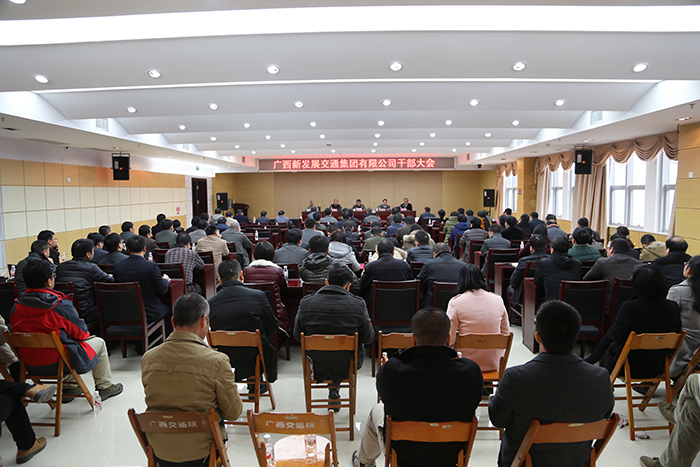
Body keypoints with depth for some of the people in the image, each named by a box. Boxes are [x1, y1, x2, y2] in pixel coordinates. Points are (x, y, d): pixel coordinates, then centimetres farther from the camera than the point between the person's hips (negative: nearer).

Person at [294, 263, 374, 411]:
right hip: (346, 368, -1)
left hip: (315, 368, 2)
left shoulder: (306, 302, -11)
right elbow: (368, 338, -4)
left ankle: (333, 388, 36)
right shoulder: (358, 304, -15)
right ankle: (334, 388, 34)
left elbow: (298, 336, 1)